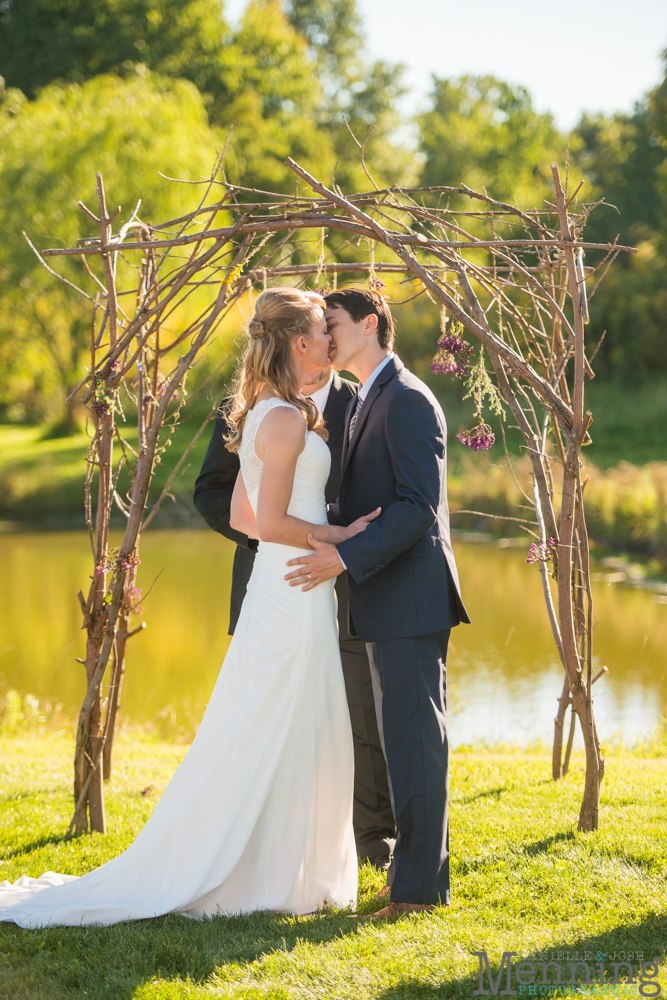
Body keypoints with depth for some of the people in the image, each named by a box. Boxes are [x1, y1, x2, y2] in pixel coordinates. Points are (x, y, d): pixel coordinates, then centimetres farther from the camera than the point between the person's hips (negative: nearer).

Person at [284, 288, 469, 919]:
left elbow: (421, 504, -21)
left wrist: (345, 557, -26)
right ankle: (417, 869, 22)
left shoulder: (409, 400, -12)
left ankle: (420, 885, 0)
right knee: (401, 738, 14)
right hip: (386, 605, 10)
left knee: (415, 739, -6)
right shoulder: (363, 404, 19)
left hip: (412, 601, -10)